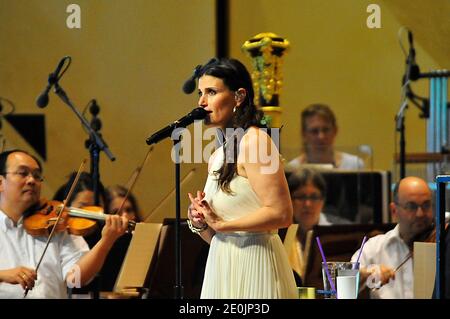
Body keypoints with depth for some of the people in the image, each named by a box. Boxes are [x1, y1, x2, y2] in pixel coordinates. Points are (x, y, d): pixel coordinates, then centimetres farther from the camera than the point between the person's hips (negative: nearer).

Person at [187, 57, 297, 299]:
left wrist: (220, 224, -13)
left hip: (252, 266, -8)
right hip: (223, 267, 8)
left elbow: (281, 214, -20)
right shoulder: (217, 157, 15)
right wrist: (199, 223, -2)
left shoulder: (253, 141, -10)